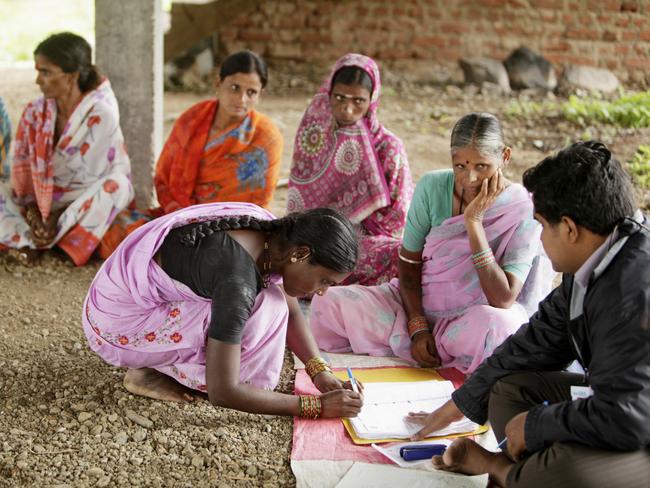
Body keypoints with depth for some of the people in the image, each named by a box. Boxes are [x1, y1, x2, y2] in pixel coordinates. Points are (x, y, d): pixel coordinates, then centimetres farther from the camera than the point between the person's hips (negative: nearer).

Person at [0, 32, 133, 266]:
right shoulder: (34, 112, -4)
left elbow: (92, 177, -18)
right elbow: (22, 170, -2)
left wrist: (59, 219, -21)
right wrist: (31, 211, -17)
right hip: (42, 202, 4)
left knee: (117, 185, -35)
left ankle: (30, 242, -26)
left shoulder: (100, 114, -18)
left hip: (84, 204, -4)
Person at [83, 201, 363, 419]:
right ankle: (152, 373, -6)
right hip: (118, 326, -9)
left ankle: (158, 362, 6)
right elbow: (222, 393, -30)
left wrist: (319, 370, -8)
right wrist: (316, 406, -26)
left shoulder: (273, 235, -8)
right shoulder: (237, 280, -33)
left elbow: (291, 311, 8)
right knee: (265, 309, -21)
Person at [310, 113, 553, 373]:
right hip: (420, 306, 3)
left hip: (474, 320, -2)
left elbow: (503, 301, -24)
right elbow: (408, 264, 1)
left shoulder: (525, 211, -17)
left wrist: (474, 221, -27)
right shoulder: (432, 187, -9)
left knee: (496, 326, -41)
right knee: (328, 303, -17)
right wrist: (418, 328, -14)